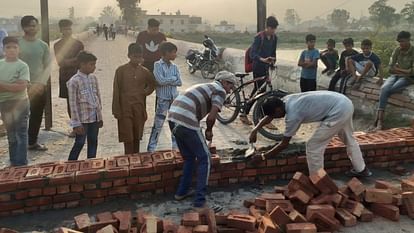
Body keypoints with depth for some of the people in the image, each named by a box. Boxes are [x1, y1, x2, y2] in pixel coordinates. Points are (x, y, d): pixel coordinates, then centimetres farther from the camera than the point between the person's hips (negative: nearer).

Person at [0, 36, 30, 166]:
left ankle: (21, 165, 5)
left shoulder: (22, 66, -8)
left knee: (21, 135, -1)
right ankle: (13, 163, 26)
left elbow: (21, 86, -18)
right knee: (11, 135, 15)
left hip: (19, 103, -5)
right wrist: (11, 87, -12)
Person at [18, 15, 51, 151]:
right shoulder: (17, 44, -4)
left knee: (37, 116, 11)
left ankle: (32, 142, 24)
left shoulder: (43, 45, 6)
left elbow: (48, 66, 5)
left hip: (39, 87, 4)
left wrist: (41, 83, -8)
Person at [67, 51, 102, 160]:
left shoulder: (93, 78, 5)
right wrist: (76, 124, -14)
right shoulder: (74, 81, -14)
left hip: (94, 118, 6)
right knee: (79, 143, 2)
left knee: (93, 142, 12)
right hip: (83, 119, -6)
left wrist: (100, 117, 12)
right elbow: (73, 104, -13)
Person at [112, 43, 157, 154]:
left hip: (139, 108, 3)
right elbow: (116, 92, -4)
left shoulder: (144, 71, 5)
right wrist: (116, 110, -7)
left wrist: (145, 92, 6)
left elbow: (153, 84, 24)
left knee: (137, 137, 10)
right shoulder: (121, 70, -4)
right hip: (125, 108, -3)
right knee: (128, 138, -1)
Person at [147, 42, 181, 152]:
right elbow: (161, 81, -21)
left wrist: (167, 80, -13)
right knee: (157, 125, 0)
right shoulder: (158, 65, -8)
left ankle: (176, 147, 25)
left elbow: (179, 82, -2)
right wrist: (174, 78, -9)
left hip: (175, 98, 5)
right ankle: (151, 149, 11)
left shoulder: (174, 67, 6)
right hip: (163, 99, -5)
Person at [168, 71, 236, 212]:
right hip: (186, 122, -9)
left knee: (189, 158, 24)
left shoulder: (206, 87, 29)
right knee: (204, 159, 2)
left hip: (173, 119, 9)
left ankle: (182, 192, 32)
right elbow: (212, 117, -10)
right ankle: (200, 202, 3)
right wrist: (209, 130, 9)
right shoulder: (220, 90, 2)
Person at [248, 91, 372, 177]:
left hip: (338, 112, -10)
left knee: (313, 146, -1)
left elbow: (284, 144, -10)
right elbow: (268, 116, 20)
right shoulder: (286, 100, 4)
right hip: (345, 103, 10)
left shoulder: (292, 115, -19)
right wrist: (255, 130, 13)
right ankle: (361, 169, 52)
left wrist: (263, 156, -2)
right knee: (348, 138, 31)